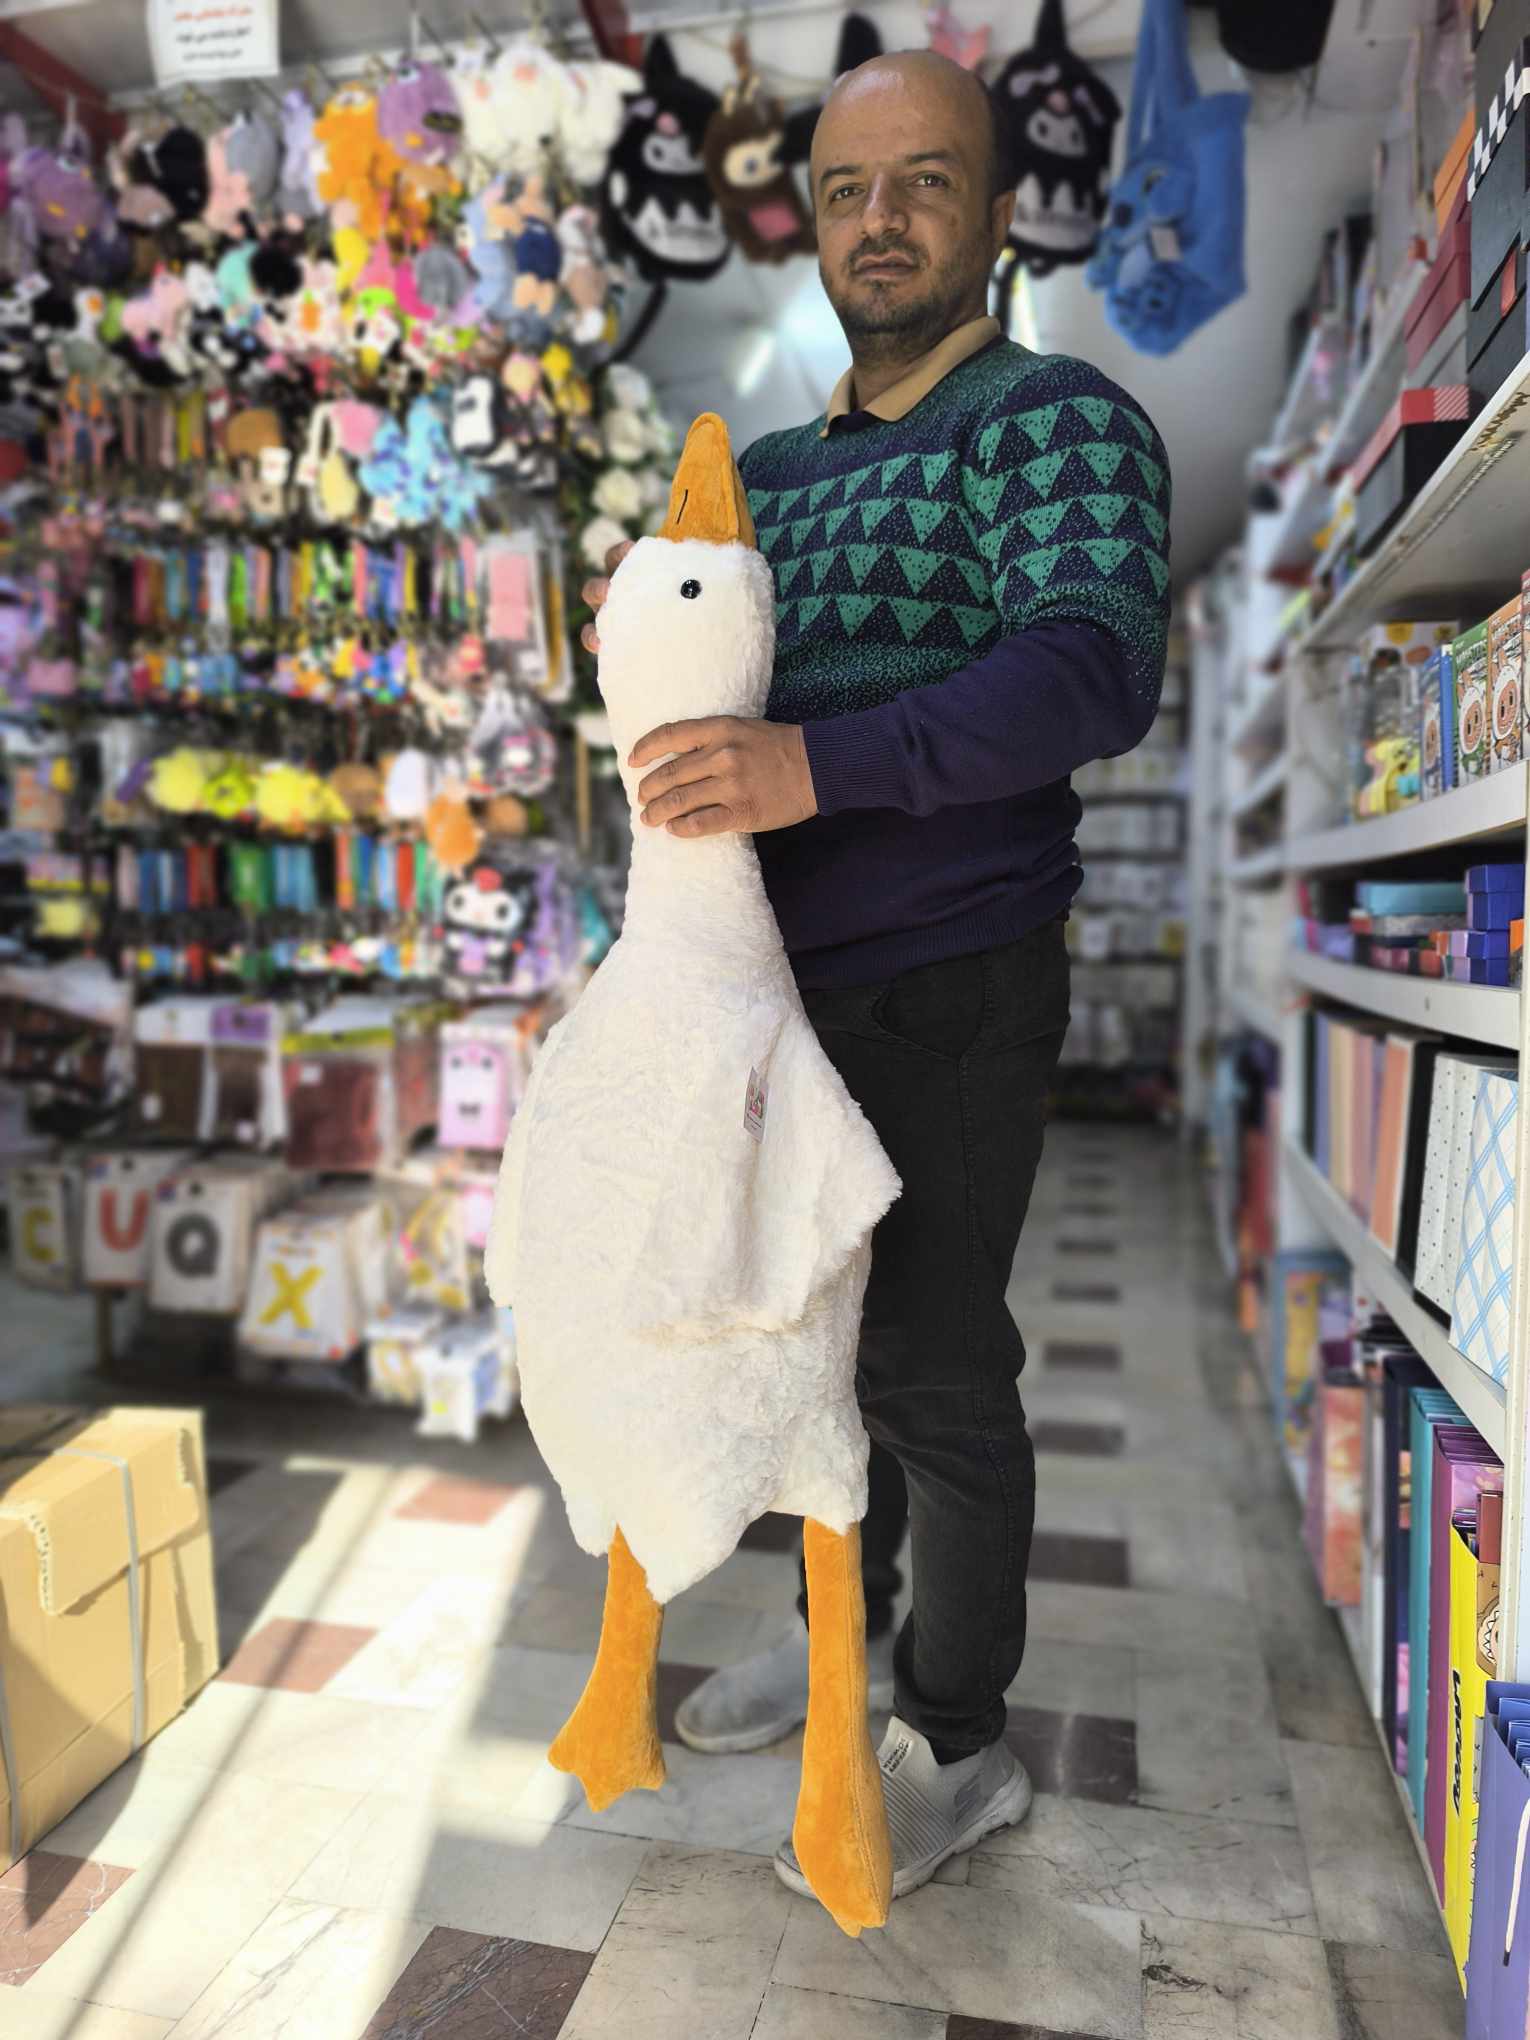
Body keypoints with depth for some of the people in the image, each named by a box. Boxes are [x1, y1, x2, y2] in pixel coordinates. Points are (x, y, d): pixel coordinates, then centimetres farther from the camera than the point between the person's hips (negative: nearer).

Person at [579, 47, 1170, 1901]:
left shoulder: (1059, 424, -6)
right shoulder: (778, 466, 17)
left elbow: (1098, 669, -24)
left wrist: (819, 761, -36)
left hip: (949, 999, -7)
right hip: (793, 987, 8)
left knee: (934, 1366, 2)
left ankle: (959, 1747, 24)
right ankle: (846, 1631, 40)